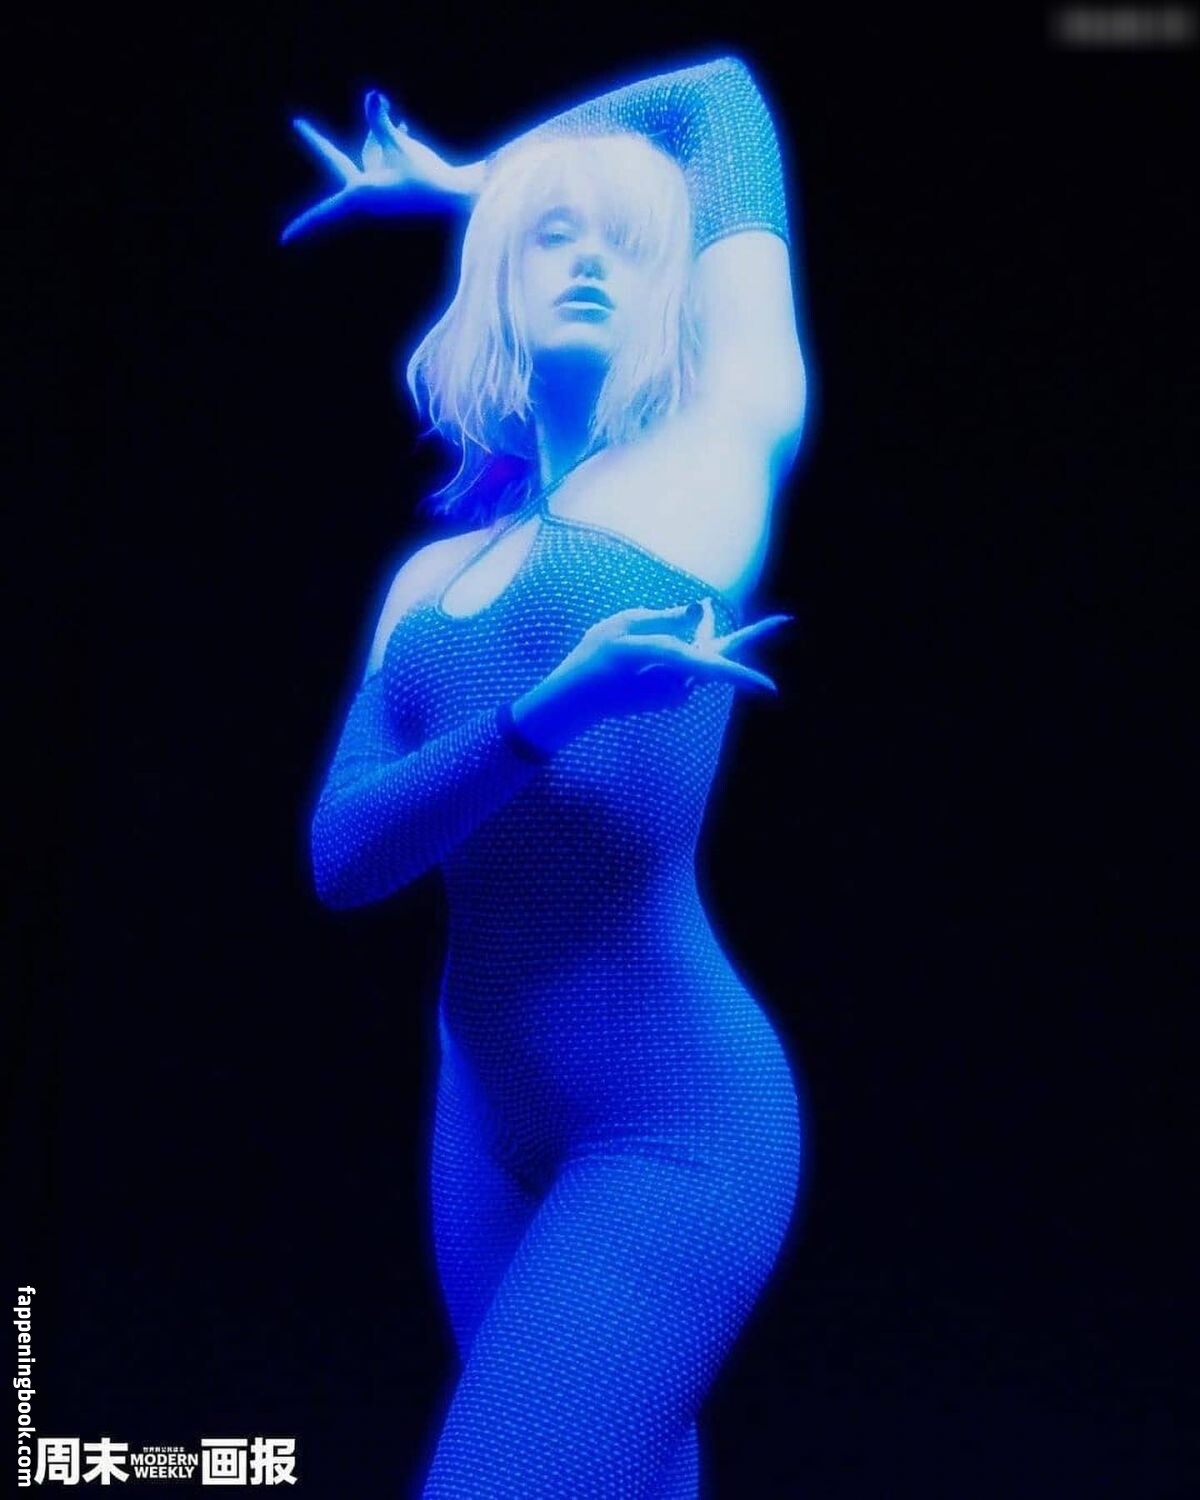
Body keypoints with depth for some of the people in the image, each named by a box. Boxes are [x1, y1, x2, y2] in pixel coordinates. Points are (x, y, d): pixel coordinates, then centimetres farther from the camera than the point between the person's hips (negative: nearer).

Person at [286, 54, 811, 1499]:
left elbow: (727, 91, 12)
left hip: (676, 1131, -5)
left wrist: (464, 177, 25)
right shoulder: (433, 576, 12)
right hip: (487, 1121, 6)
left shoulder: (722, 451, 0)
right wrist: (547, 715, -18)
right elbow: (341, 856, -1)